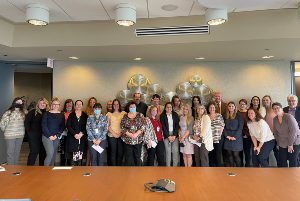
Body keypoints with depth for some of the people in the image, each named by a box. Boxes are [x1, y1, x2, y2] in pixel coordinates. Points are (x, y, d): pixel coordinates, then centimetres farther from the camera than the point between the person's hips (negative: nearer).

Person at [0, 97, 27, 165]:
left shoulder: (24, 112, 4)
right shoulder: (8, 112, -7)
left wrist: (22, 131, 5)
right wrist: (6, 131, 7)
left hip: (20, 135, 4)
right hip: (10, 135, -3)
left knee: (17, 152, 11)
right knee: (10, 153, 2)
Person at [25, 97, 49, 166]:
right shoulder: (33, 112, -1)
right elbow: (26, 122, -2)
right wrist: (29, 131, -6)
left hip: (44, 136, 3)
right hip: (34, 135, -3)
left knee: (43, 152, 10)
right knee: (34, 151, -3)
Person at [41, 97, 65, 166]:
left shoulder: (61, 115, 8)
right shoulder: (46, 114, 0)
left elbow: (62, 127, 6)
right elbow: (44, 126, -5)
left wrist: (57, 135, -7)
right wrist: (49, 136, -11)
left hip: (57, 137, 4)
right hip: (47, 137, -3)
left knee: (54, 154, 9)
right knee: (50, 154, -15)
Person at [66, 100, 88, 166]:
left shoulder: (85, 115, 9)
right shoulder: (71, 115, 7)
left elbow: (87, 126, 4)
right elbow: (68, 126, 0)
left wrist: (82, 133, -11)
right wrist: (75, 134, -10)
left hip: (82, 138, 1)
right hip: (72, 137, -1)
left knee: (80, 155, -1)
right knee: (75, 155, -8)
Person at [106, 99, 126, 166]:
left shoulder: (123, 113, 7)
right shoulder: (109, 114, 4)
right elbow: (107, 126, 1)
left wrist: (121, 133, -7)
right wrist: (113, 133, -9)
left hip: (121, 135, 2)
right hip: (112, 136, -1)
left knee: (120, 152, 5)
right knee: (113, 153, 3)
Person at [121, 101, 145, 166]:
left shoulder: (140, 115, 4)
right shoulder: (125, 116, 6)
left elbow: (143, 126, -3)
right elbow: (122, 127, 0)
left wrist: (136, 134, -15)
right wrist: (129, 134, -13)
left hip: (138, 140, 0)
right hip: (127, 140, 0)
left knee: (137, 156, 5)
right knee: (128, 157, 4)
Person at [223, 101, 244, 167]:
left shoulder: (238, 115, -1)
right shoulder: (225, 116, 10)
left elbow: (240, 127, -7)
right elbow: (224, 127, 8)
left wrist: (235, 136, -13)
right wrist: (227, 136, -5)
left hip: (237, 137, -4)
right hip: (228, 138, 4)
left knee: (236, 155, -5)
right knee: (229, 155, 5)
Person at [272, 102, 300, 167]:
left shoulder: (288, 116, -16)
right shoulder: (274, 119, 1)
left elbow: (293, 130, -20)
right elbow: (275, 133, 9)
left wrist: (290, 144, -18)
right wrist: (278, 143, 6)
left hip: (294, 142, -5)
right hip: (283, 144, 5)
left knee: (292, 162, -3)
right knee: (281, 162, 3)